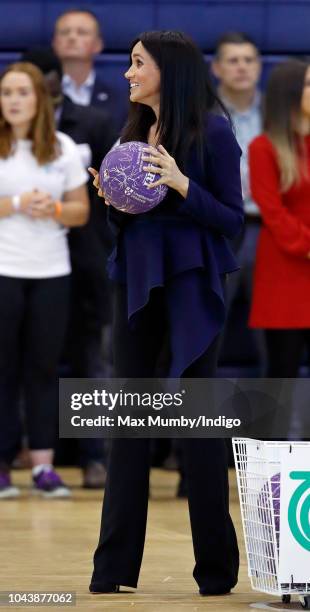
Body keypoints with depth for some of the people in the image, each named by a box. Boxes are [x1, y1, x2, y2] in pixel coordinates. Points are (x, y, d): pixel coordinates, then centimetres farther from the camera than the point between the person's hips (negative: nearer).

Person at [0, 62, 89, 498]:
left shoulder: (63, 148, 7)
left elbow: (81, 211, 9)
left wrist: (55, 209, -11)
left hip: (51, 272, 2)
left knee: (44, 367, 3)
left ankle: (43, 464, 5)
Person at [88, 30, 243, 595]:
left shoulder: (212, 132, -7)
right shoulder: (133, 133, 11)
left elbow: (232, 220, -9)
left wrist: (182, 184, -21)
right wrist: (111, 198, -2)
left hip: (190, 283, -6)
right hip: (136, 281, 6)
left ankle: (216, 570, 4)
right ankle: (114, 567, 8)